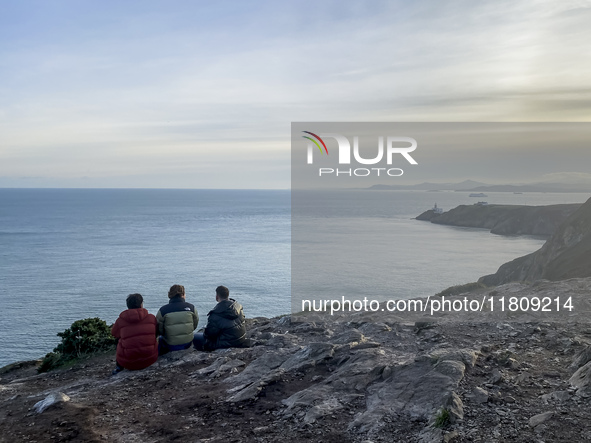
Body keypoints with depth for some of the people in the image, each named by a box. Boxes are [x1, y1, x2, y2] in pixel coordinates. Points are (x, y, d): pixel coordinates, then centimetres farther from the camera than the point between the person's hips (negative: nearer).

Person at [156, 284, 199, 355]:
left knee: (160, 339, 29)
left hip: (171, 346, -3)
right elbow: (195, 325, 3)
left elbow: (159, 330, -6)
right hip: (188, 343, 3)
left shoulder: (163, 310, -13)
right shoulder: (191, 307, -7)